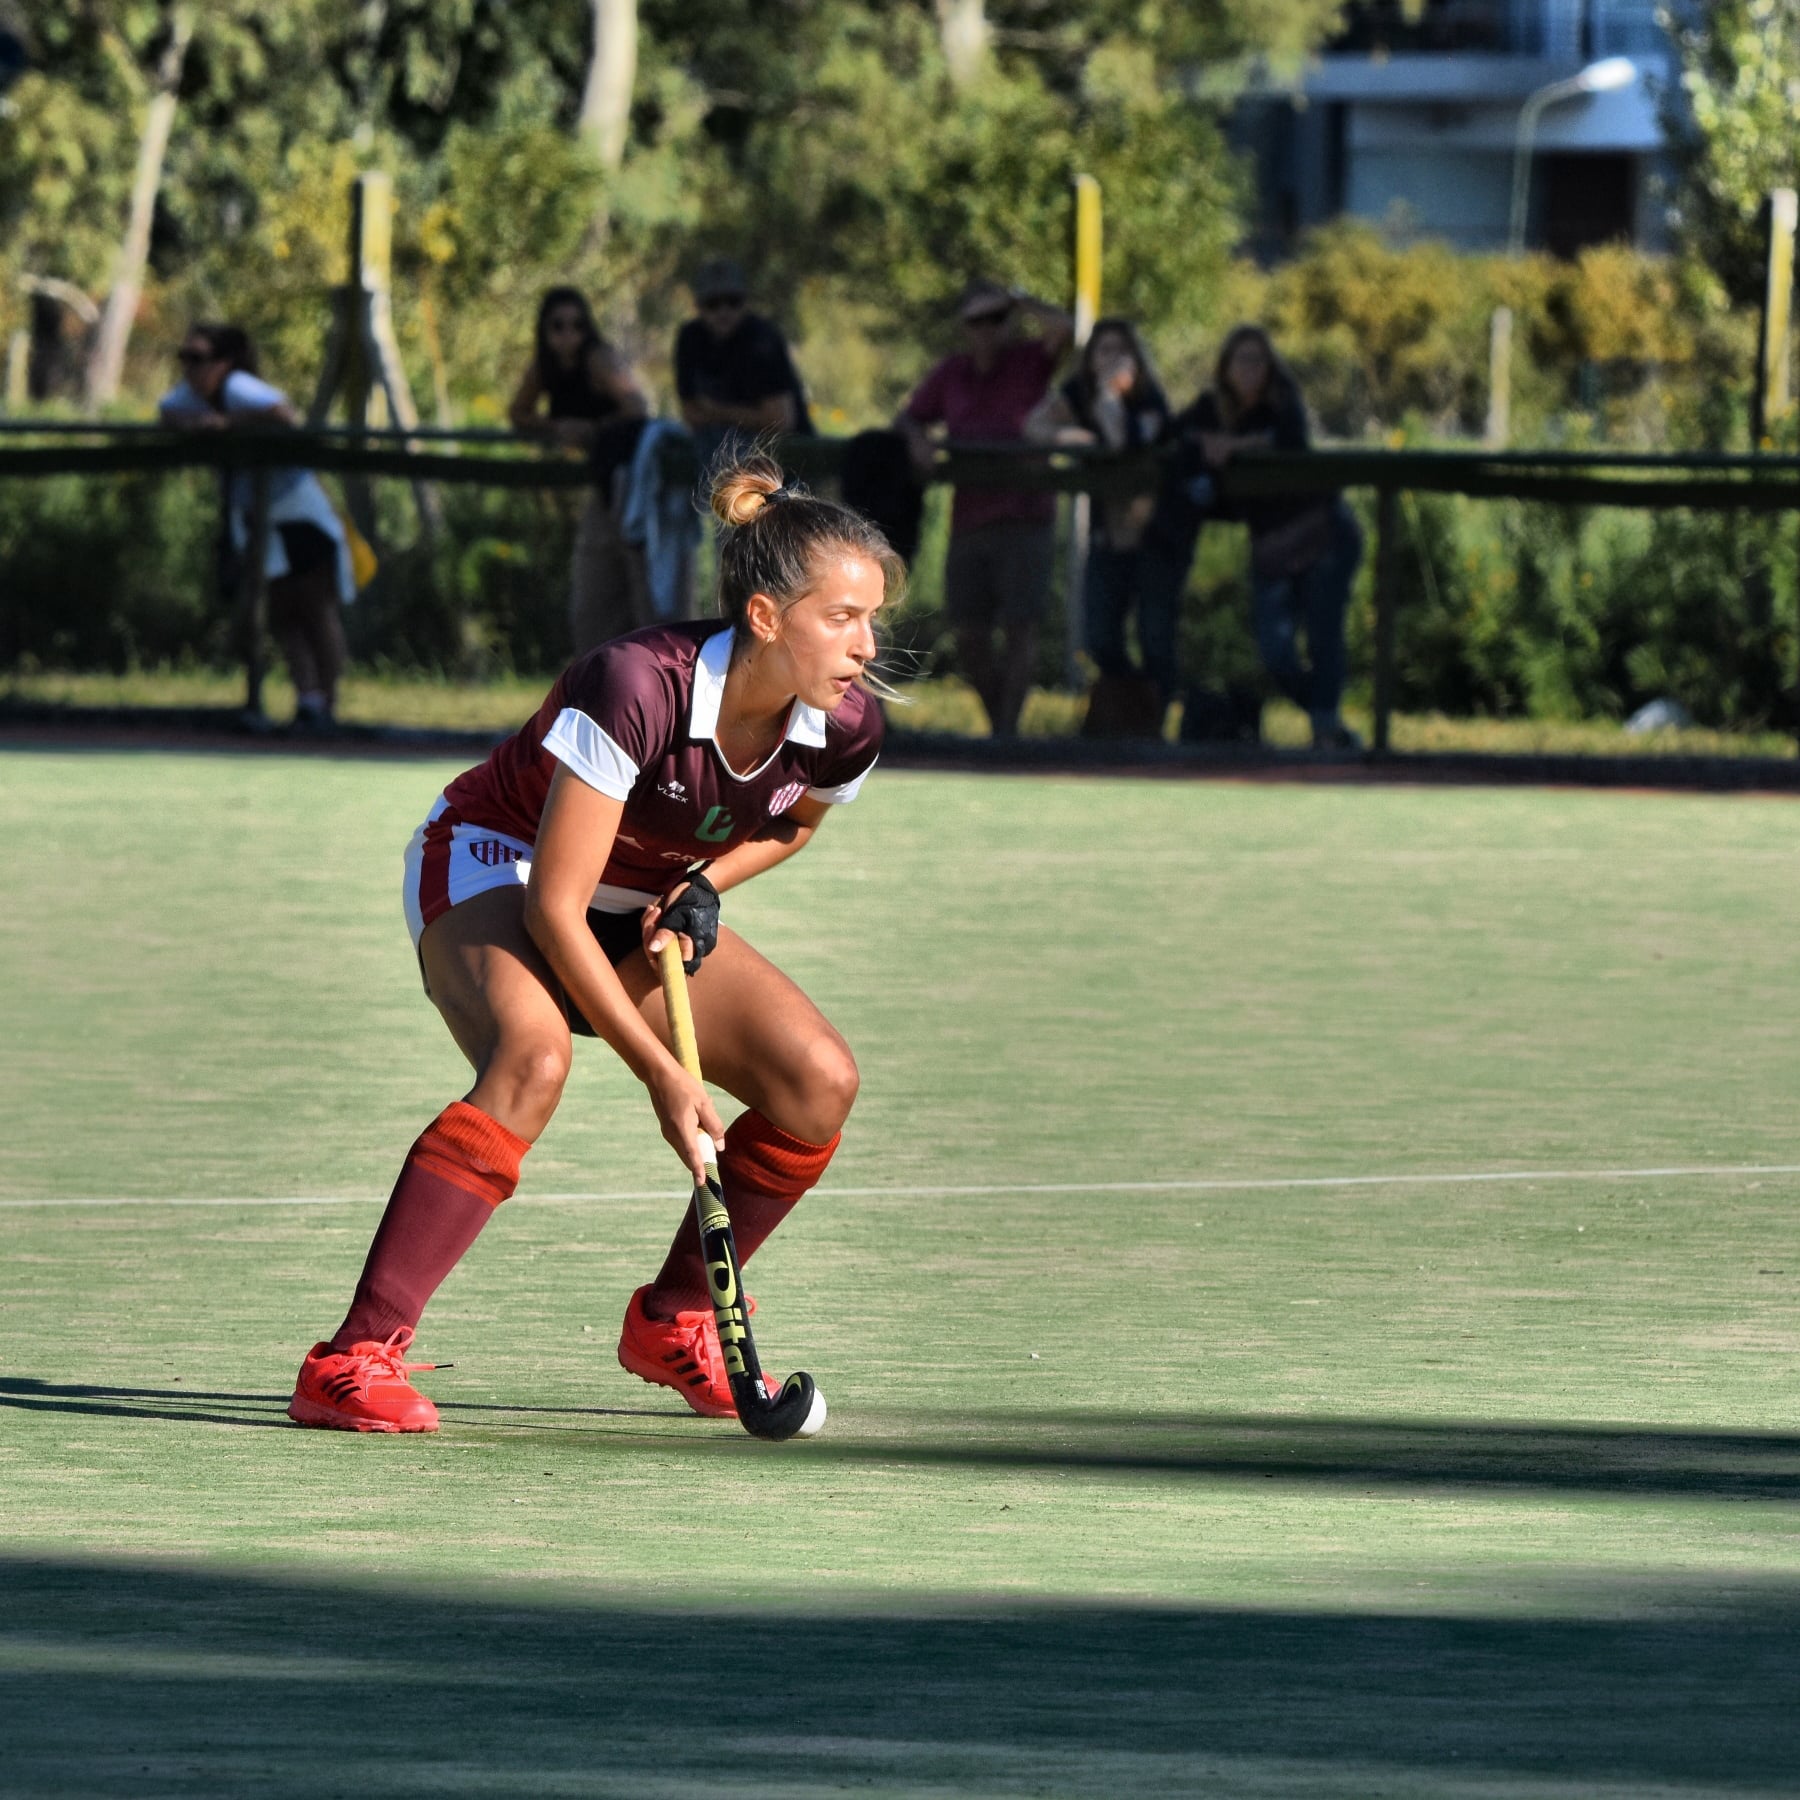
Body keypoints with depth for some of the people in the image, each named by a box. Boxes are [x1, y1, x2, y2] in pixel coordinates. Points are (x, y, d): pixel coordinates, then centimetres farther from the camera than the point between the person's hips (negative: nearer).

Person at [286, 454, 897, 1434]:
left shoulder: (845, 726, -16)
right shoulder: (635, 686, -36)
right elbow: (553, 910, -30)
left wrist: (705, 885, -9)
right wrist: (659, 1072, -29)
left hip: (644, 904, 7)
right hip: (494, 869, -6)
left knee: (818, 1080, -11)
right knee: (533, 1058, -37)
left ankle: (671, 1319, 13)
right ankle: (352, 1361, -36)